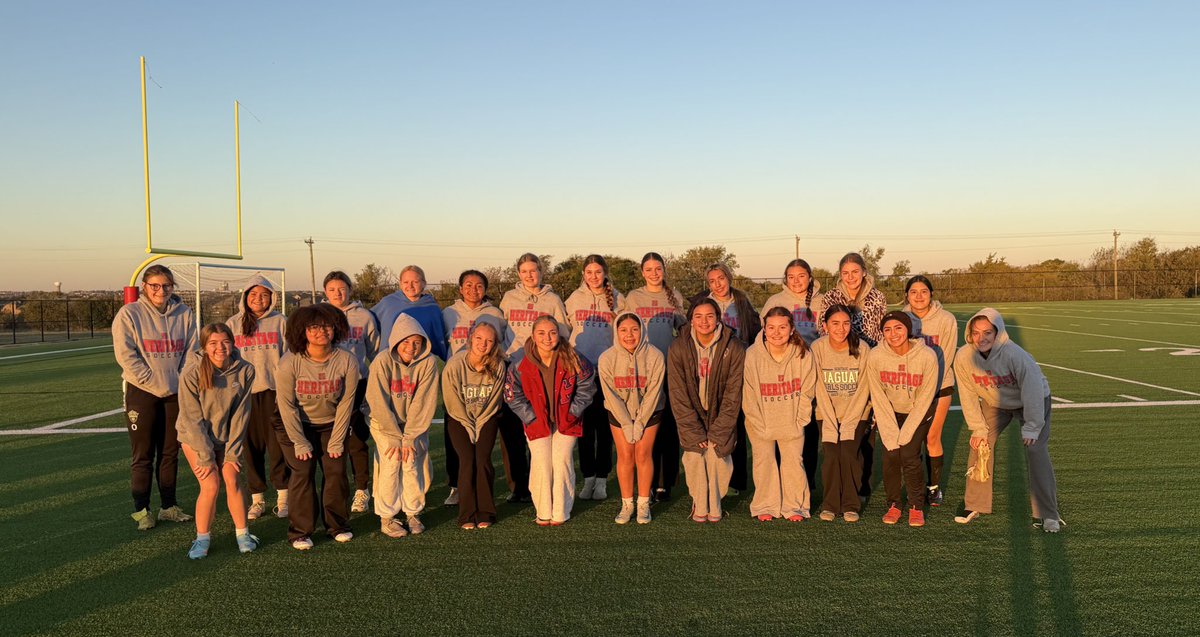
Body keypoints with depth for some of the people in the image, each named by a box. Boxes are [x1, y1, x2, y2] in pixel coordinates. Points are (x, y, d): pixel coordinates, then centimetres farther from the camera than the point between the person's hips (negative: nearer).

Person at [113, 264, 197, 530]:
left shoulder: (184, 314, 5)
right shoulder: (129, 314, -5)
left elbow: (191, 353, 7)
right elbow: (126, 356, -10)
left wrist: (182, 382, -6)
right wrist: (155, 384, -14)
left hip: (176, 393, 3)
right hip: (142, 392, -3)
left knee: (170, 453, 11)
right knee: (143, 455, 2)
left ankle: (169, 506, 21)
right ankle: (141, 510, 11)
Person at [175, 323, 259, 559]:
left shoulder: (244, 371, -17)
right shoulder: (192, 373, -23)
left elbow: (240, 415, -11)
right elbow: (192, 418, -18)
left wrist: (232, 452, -11)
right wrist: (206, 457, -17)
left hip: (225, 436, 2)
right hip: (194, 436, -2)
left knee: (232, 479, -8)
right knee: (210, 485, -12)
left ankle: (242, 532, 8)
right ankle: (202, 538, 6)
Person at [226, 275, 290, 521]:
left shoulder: (280, 322, 5)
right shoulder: (233, 324, 9)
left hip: (275, 390, -1)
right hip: (245, 392, 1)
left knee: (279, 445, 0)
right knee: (251, 446, 5)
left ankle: (283, 496, 11)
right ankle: (257, 499, 15)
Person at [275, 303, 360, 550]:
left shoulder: (347, 361, -17)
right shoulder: (289, 362, -21)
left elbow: (345, 403, -10)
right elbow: (287, 405, -15)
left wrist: (337, 441, -9)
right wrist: (300, 442, -14)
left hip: (331, 425, 2)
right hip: (296, 425, -2)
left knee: (336, 470, -3)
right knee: (303, 472, -9)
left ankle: (338, 525, 14)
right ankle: (300, 532, 3)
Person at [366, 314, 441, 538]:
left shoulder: (429, 363, -16)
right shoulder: (382, 361, -18)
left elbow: (423, 404, -15)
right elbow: (379, 403, -17)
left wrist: (409, 438, -18)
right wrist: (396, 437, -18)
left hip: (415, 425, 1)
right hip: (385, 423, -1)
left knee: (411, 461, -13)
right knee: (391, 461, -16)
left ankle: (414, 513, 4)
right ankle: (386, 518, -3)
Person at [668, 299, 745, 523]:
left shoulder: (734, 348, -13)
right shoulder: (678, 348, -11)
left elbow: (733, 393, -9)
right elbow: (678, 393, -9)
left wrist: (718, 431, -12)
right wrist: (694, 430, -13)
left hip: (720, 415, 0)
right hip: (692, 415, 0)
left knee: (717, 456, -14)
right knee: (694, 456, -14)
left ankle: (715, 506, 8)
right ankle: (699, 506, 7)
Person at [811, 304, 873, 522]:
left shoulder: (862, 349, -12)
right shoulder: (817, 348, -11)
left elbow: (862, 391, -10)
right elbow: (819, 390, -8)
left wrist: (847, 425, -15)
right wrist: (830, 426, -13)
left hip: (857, 414, 0)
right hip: (827, 414, 1)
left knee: (849, 453, -17)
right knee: (831, 455, -15)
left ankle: (851, 505, 2)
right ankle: (830, 504, 5)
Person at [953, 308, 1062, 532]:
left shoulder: (1015, 355, -37)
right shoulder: (963, 357, -25)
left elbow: (1033, 391, -28)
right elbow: (968, 396, -12)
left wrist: (1031, 427, -24)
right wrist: (979, 429, -9)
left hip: (1032, 402, -4)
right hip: (995, 404, 4)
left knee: (1036, 451, -15)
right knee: (980, 446, -4)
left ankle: (1049, 515, -7)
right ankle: (974, 506, 10)